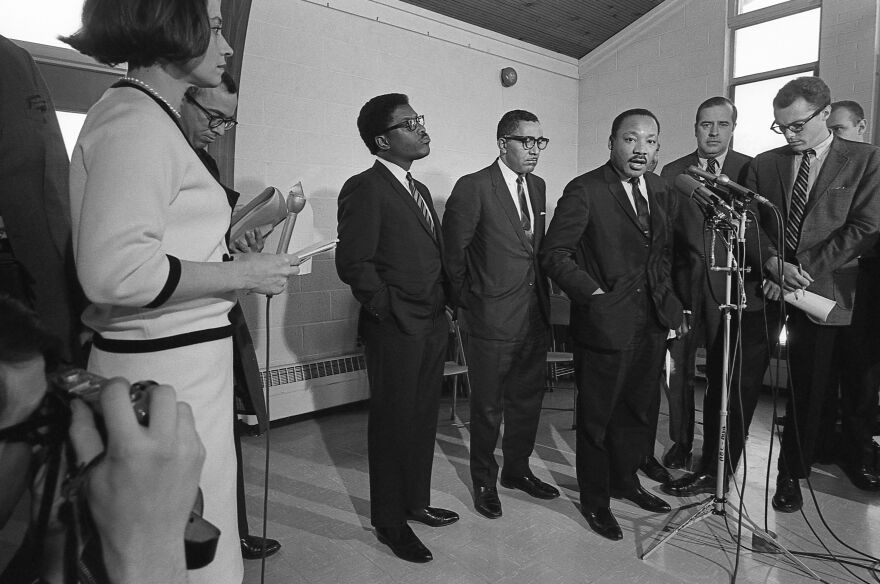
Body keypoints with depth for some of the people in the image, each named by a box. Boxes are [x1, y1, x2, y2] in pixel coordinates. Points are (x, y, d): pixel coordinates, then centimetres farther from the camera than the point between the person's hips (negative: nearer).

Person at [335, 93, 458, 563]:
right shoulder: (364, 189, -11)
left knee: (424, 419, 17)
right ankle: (389, 522, 25)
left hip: (431, 327, 8)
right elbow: (353, 263, -17)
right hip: (394, 331, -8)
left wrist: (440, 306, 7)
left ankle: (416, 503, 36)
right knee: (393, 424, 6)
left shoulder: (419, 189, 16)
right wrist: (390, 311, -13)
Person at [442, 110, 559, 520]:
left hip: (535, 314, 7)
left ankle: (517, 469, 38)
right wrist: (467, 303, -4)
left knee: (528, 398, 17)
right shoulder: (472, 188, -11)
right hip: (492, 317, -6)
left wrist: (541, 296, 11)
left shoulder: (537, 186, 10)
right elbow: (452, 251, -9)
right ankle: (483, 481, 28)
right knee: (487, 406, 8)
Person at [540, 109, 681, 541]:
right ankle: (594, 501, 26)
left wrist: (667, 301, 9)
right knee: (597, 416, 7)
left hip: (652, 322, 7)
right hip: (605, 322, -6)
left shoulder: (661, 191, 10)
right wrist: (594, 293, -18)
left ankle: (625, 480, 41)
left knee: (640, 409, 19)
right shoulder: (584, 191, -12)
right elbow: (553, 254, -14)